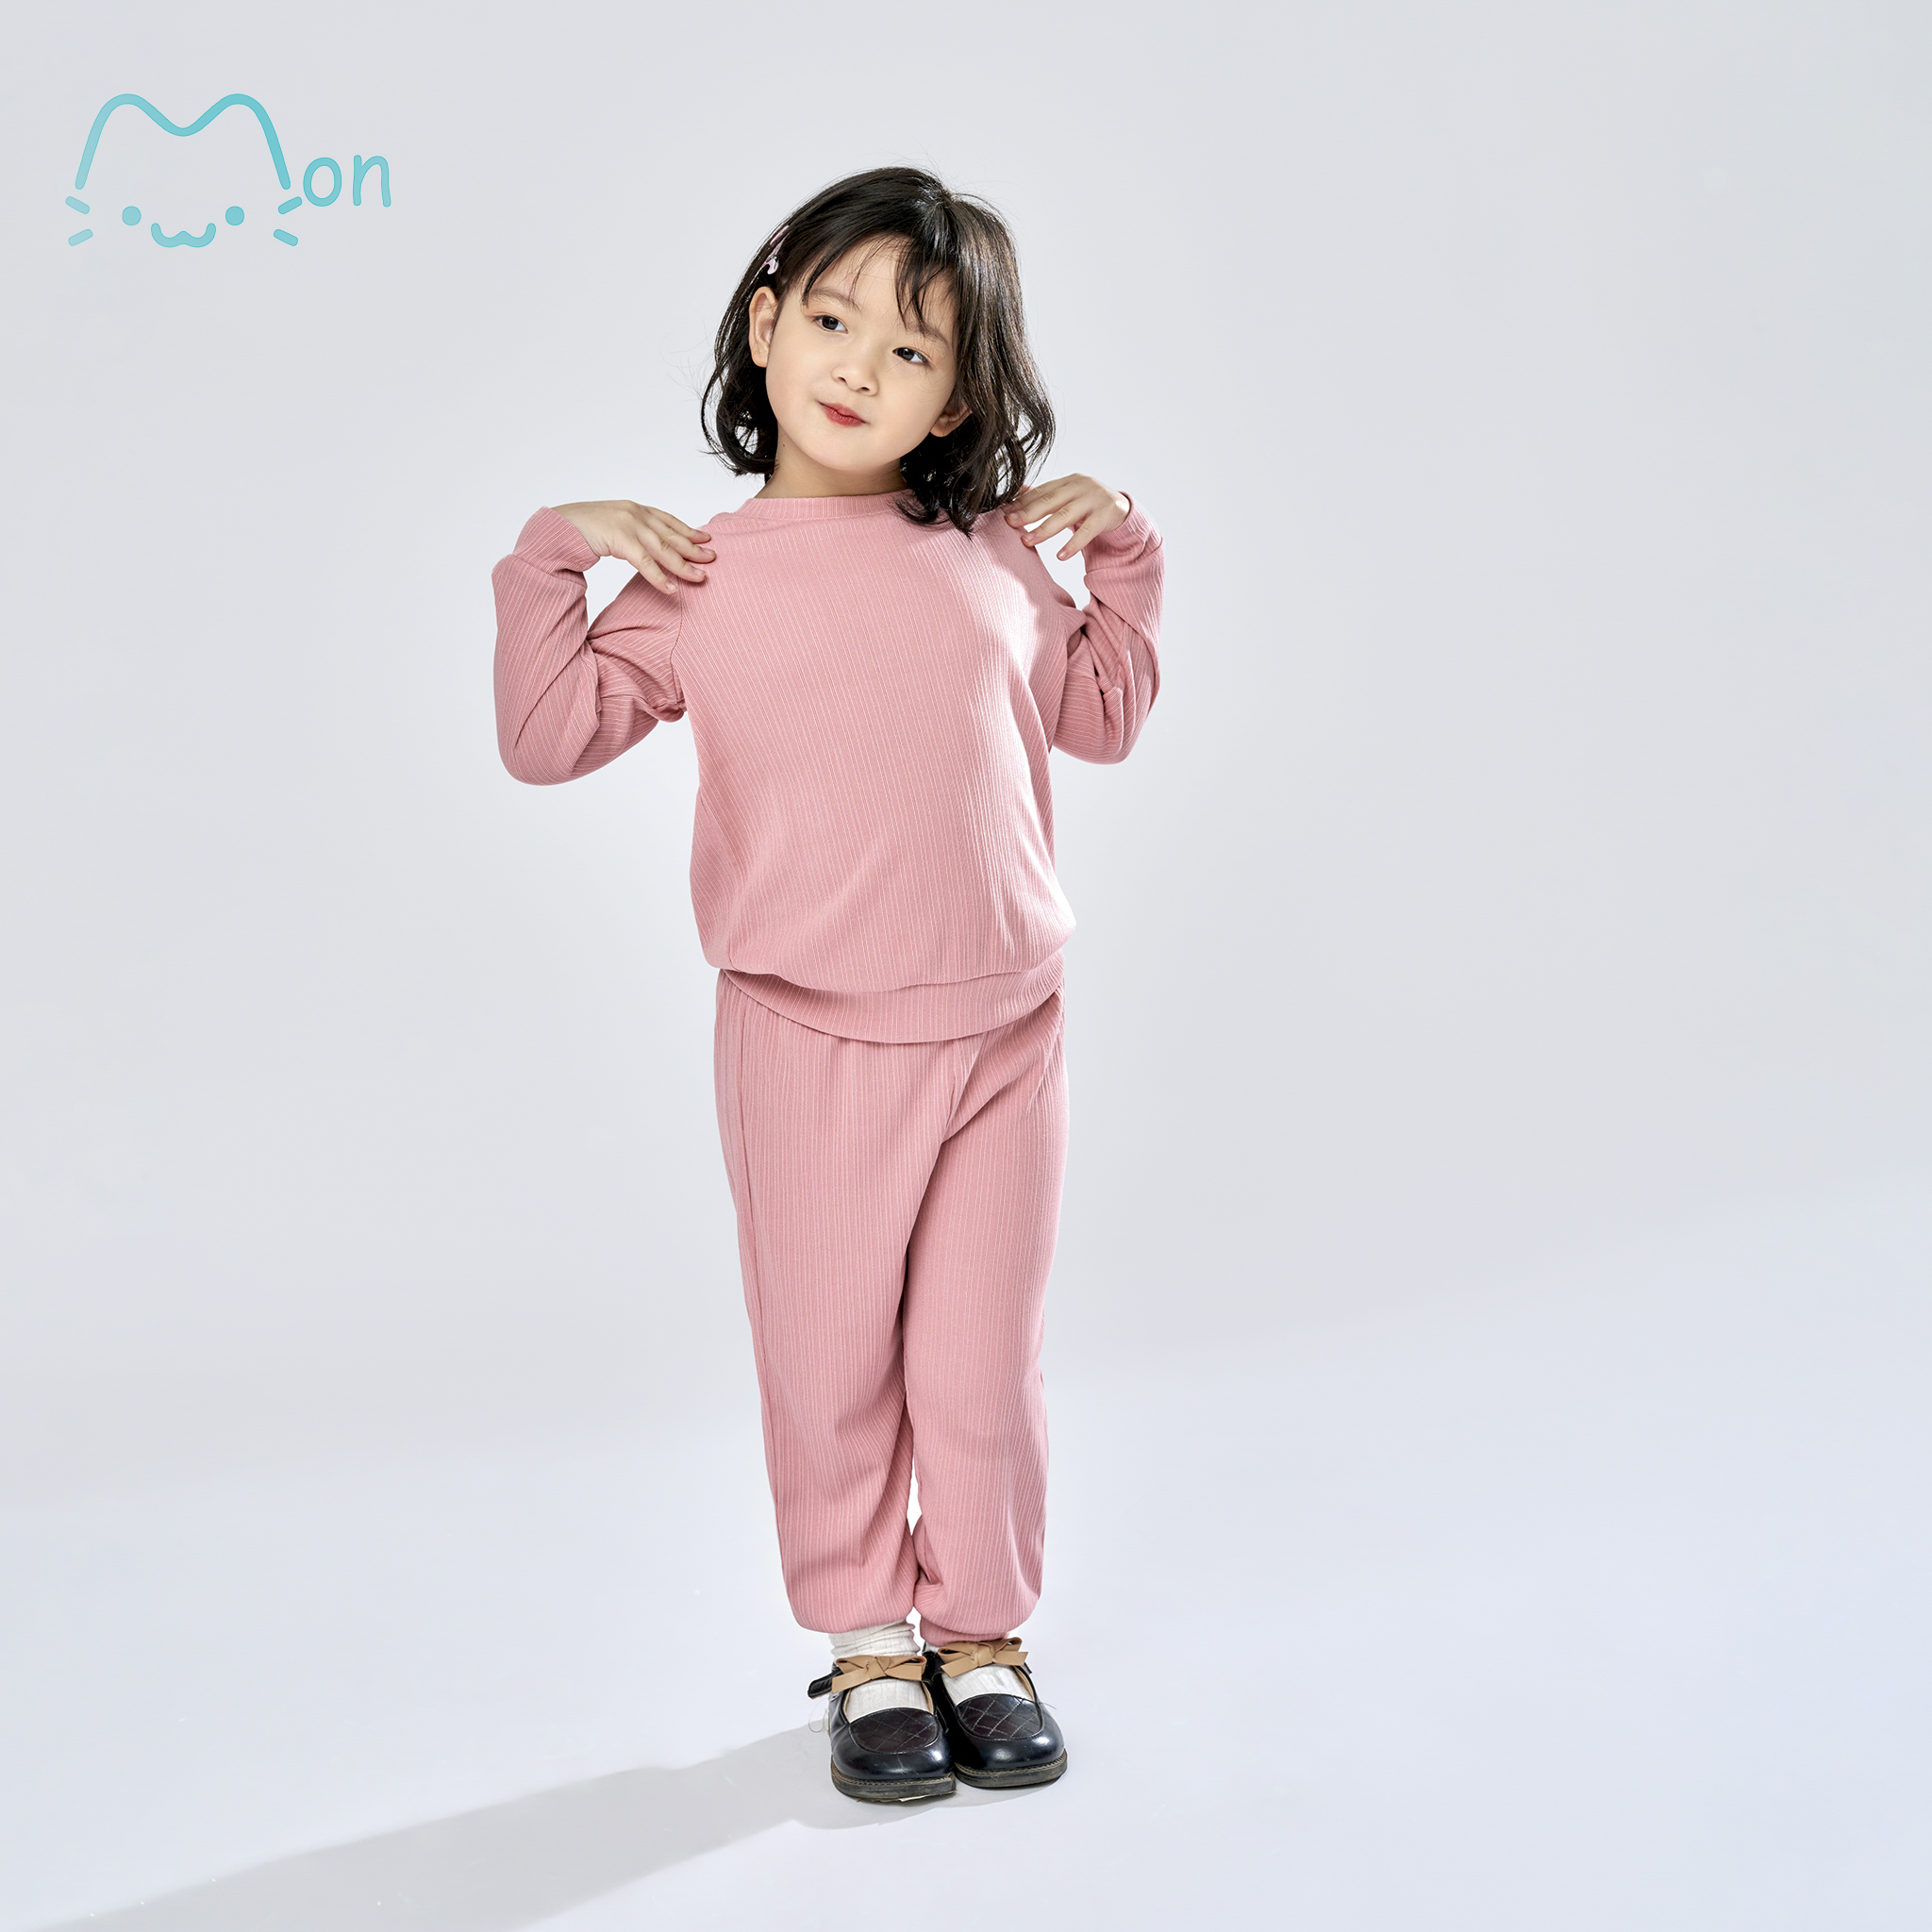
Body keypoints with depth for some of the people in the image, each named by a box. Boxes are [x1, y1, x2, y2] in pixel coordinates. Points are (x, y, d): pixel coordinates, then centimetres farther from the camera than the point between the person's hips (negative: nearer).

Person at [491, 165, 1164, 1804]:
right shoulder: (700, 579, 0)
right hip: (814, 1039, -2)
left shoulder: (993, 556, 6)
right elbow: (549, 736, -5)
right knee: (830, 1359, 10)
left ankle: (984, 1633, 32)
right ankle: (867, 1645, 30)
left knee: (984, 1363, 12)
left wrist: (1123, 553, 10)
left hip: (1007, 1029, 2)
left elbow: (1102, 716, 19)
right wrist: (550, 553, -10)